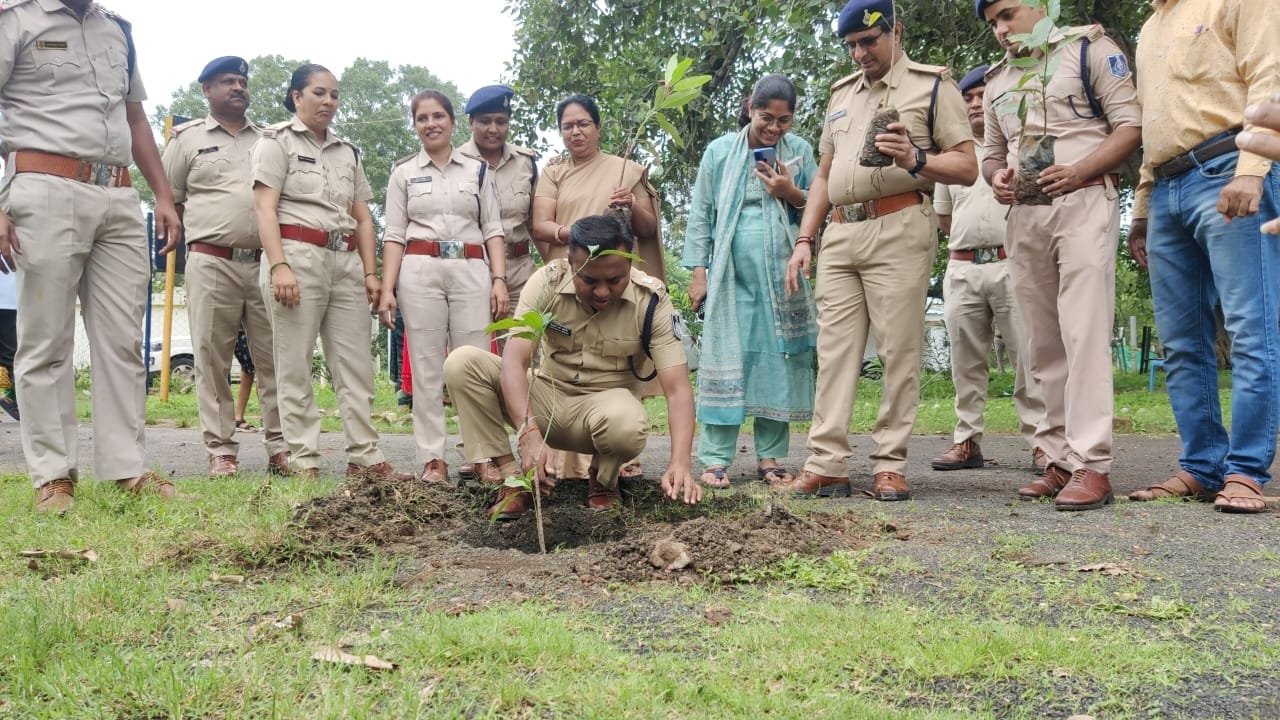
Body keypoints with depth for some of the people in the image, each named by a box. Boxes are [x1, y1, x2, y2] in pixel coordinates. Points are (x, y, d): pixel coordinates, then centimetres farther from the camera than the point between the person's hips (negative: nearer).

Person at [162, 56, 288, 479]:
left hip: (265, 263, 2)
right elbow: (168, 200, 10)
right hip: (211, 264, -2)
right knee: (212, 359, -1)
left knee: (275, 357, 0)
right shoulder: (187, 138, 9)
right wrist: (206, 230, 5)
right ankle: (221, 451, 5)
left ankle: (280, 447, 4)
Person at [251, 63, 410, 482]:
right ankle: (304, 462, 0)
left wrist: (370, 272, 7)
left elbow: (363, 219, 18)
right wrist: (278, 266, -19)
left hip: (345, 261, 6)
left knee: (356, 365, 1)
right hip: (298, 257, -5)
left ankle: (364, 458, 3)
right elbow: (265, 208, -6)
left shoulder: (347, 152, 21)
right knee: (295, 366, -3)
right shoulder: (277, 141, 5)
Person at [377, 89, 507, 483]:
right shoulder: (404, 173, 12)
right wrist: (387, 289, -3)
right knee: (426, 366, -1)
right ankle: (433, 458, 3)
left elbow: (493, 229, 9)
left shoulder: (478, 170, 13)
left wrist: (499, 279, -3)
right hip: (419, 271, 0)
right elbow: (394, 235, 7)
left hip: (471, 271, 0)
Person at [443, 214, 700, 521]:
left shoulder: (651, 300, -18)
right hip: (547, 397, 2)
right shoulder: (547, 282, -16)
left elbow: (677, 389, -22)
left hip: (605, 404, -2)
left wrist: (680, 463, -38)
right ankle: (513, 480, -14)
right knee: (462, 362, -22)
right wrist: (529, 433, -41)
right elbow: (514, 360, -25)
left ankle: (603, 479, -3)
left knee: (627, 423, -40)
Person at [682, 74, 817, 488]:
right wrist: (698, 273, 1)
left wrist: (792, 195, -6)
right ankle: (715, 459, 0)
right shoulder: (720, 152, 6)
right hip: (732, 275, -1)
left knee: (778, 360, 2)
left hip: (784, 277, 2)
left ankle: (770, 457, 10)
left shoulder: (800, 153, 9)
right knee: (726, 360, -4)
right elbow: (700, 216, 7)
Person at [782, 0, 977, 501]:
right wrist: (804, 240, 14)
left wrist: (915, 160, -18)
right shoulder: (841, 94, 23)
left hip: (898, 230, -5)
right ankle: (826, 464, 1)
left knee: (899, 350, -5)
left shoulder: (932, 85, 6)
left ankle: (890, 465, 1)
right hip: (840, 234, 6)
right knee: (834, 348, 1)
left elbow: (967, 167, 0)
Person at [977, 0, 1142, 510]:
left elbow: (1132, 124, -4)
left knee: (1083, 334, -14)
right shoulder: (996, 81, 19)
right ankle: (1060, 460, 9)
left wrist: (1079, 171, -19)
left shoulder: (1088, 48, 2)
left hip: (1084, 202, -6)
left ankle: (1091, 466, -16)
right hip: (1024, 215, 6)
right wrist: (996, 177, 1)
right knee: (1043, 345, 4)